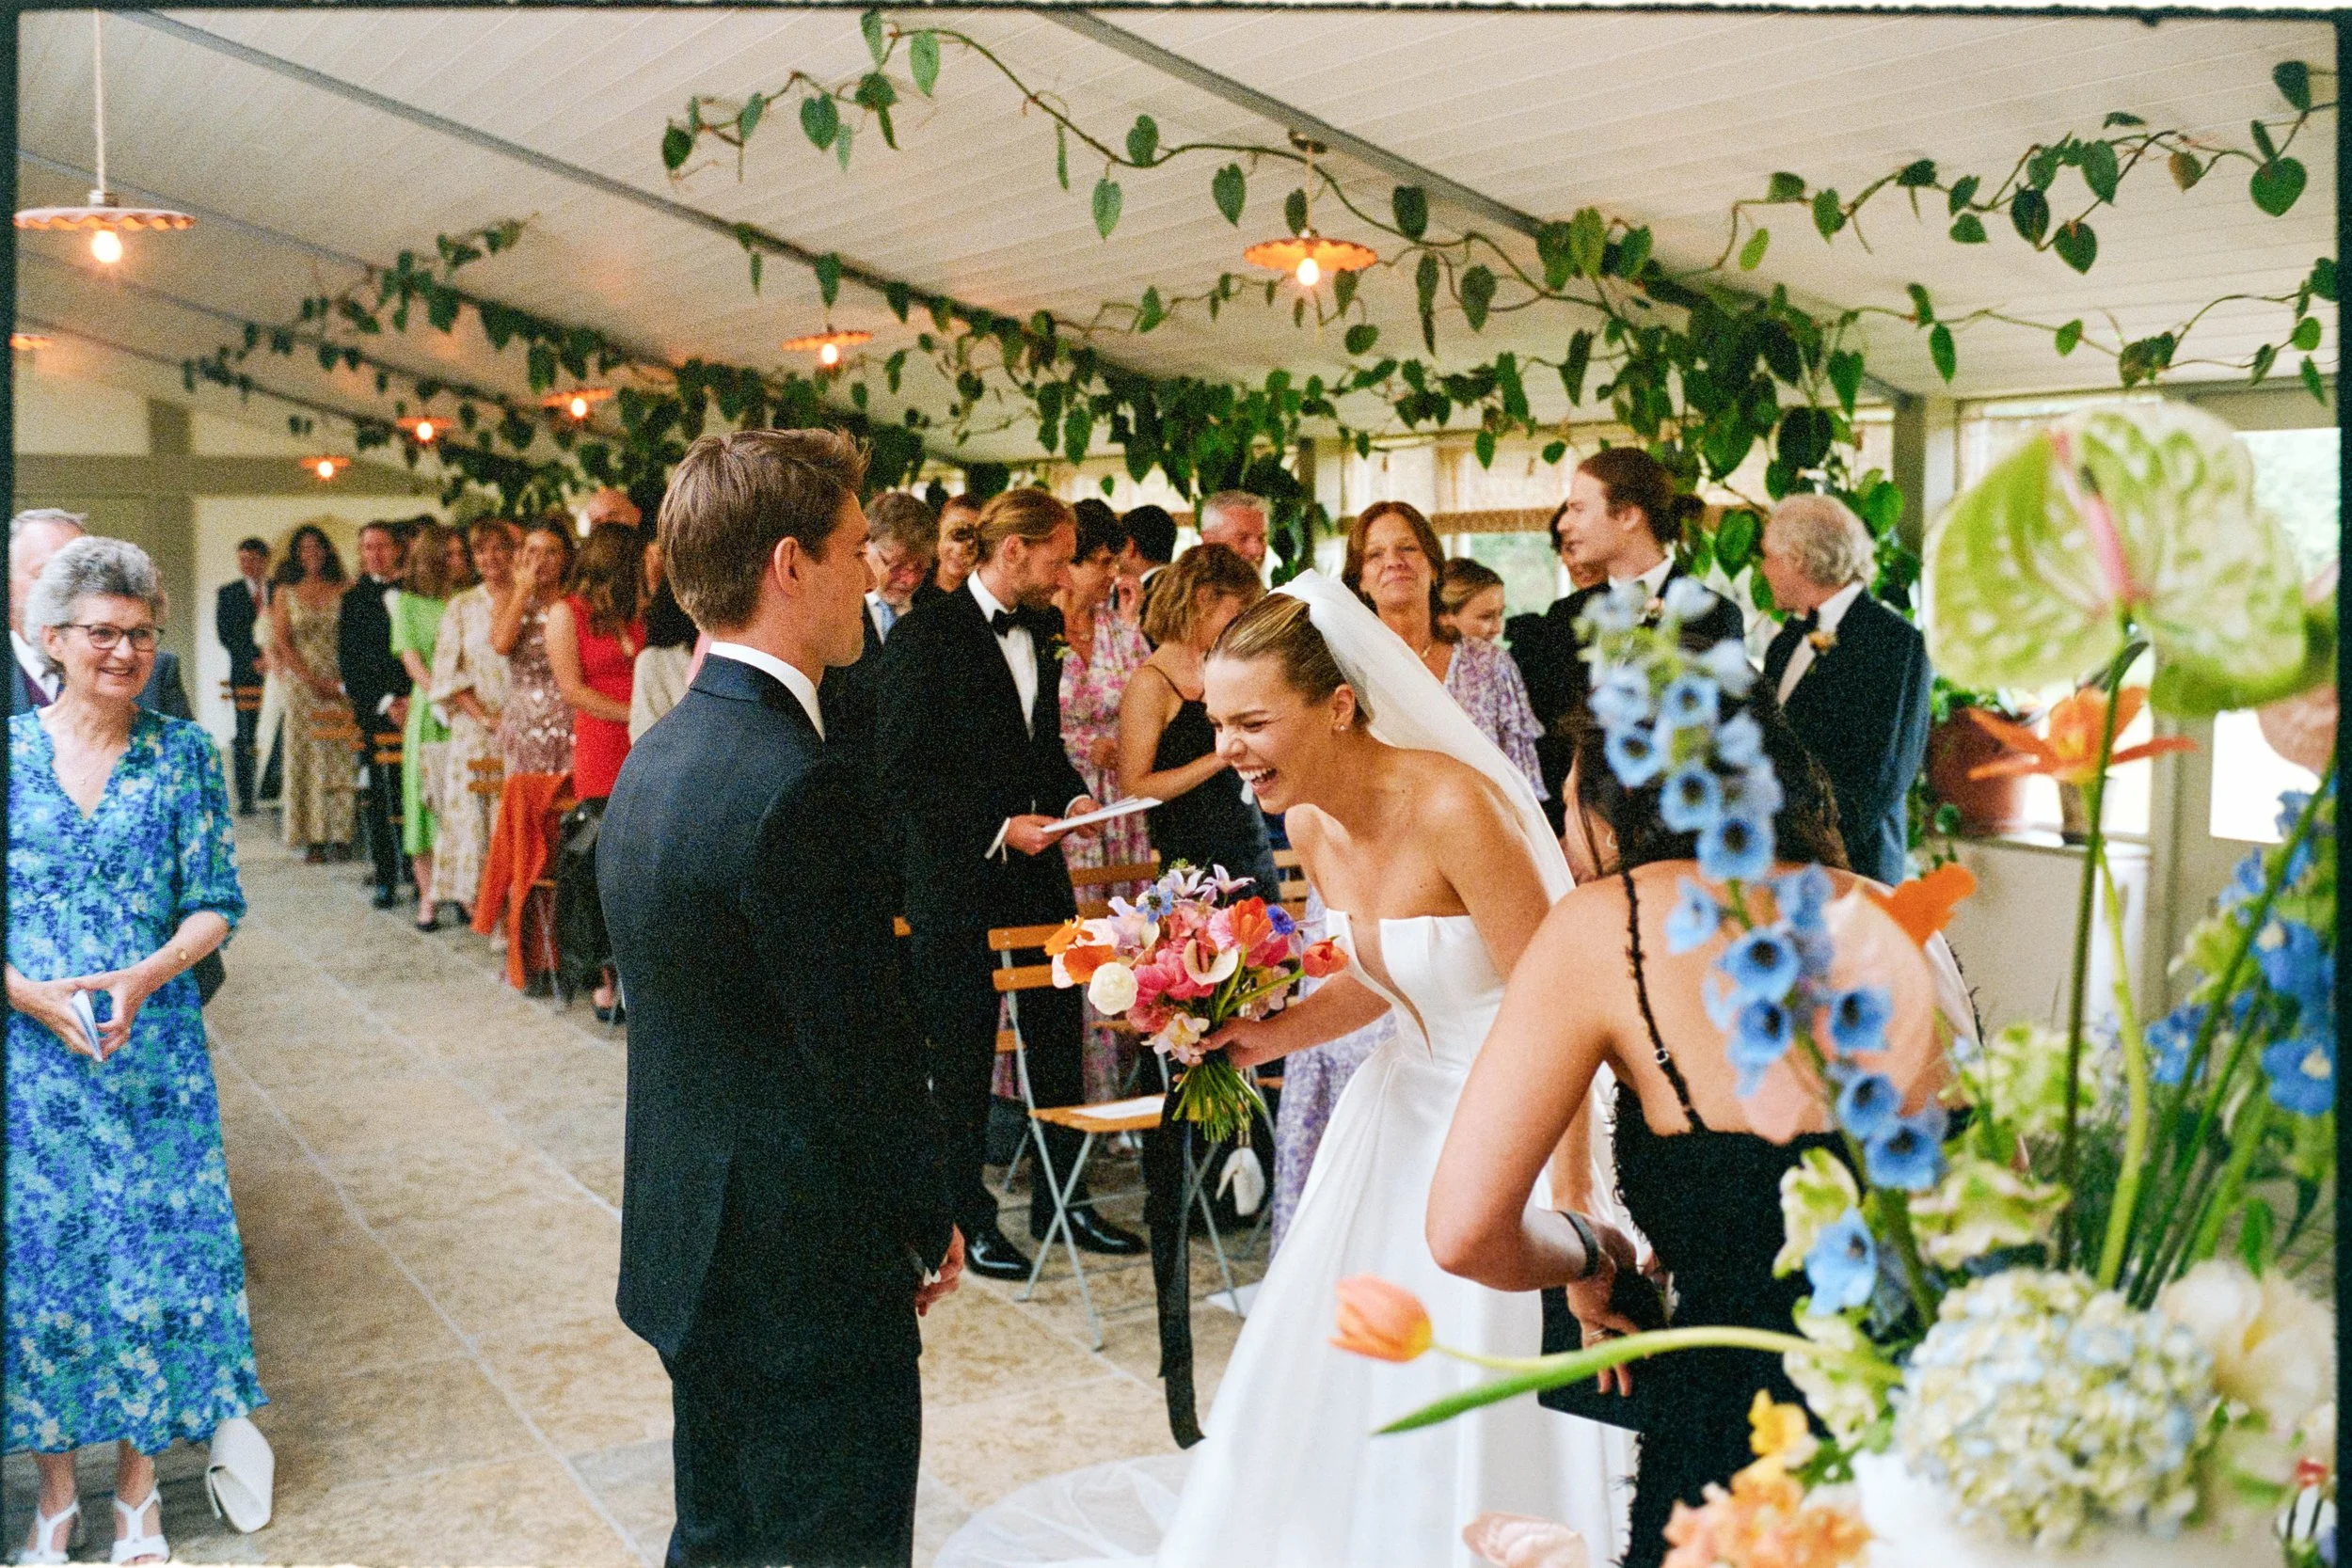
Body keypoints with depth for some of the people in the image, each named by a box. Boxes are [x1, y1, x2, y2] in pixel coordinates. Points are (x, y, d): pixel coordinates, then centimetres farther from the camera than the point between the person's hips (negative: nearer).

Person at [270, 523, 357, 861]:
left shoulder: (344, 592, 7)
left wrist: (342, 681, -10)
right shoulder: (285, 594, 9)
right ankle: (313, 837, -1)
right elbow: (281, 643, 2)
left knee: (340, 757, -2)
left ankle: (341, 828, 1)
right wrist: (312, 680, -9)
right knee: (306, 756, -1)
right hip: (302, 684, 0)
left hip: (340, 684, 0)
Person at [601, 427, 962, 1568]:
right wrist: (932, 1220, -4)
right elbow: (867, 1049, -21)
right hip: (810, 1275, -9)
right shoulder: (801, 787, -24)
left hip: (691, 1248, 9)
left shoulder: (659, 755, 6)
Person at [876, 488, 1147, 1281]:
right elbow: (901, 776, -16)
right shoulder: (927, 636, -13)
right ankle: (966, 1216, 20)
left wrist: (1073, 795, 3)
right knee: (960, 1057, 6)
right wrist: (999, 827, -20)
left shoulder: (1039, 631, 10)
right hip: (955, 881, -7)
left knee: (1059, 1034, 13)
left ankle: (1062, 1198, 28)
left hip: (1038, 868, 7)